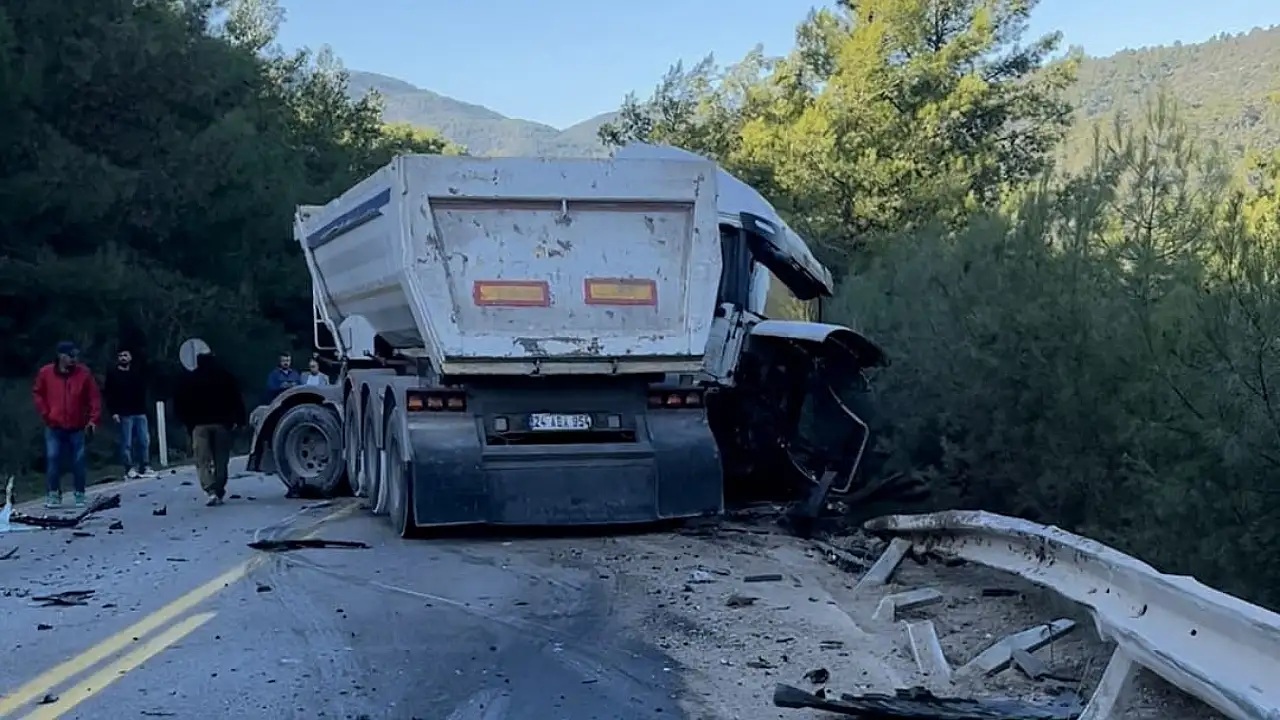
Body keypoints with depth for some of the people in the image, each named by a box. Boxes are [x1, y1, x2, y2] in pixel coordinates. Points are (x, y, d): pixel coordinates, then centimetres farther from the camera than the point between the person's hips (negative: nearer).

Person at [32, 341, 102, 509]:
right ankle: (53, 494, 3)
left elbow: (94, 397, -1)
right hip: (54, 427, 0)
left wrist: (93, 419, -7)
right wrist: (45, 414, 1)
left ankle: (80, 494, 10)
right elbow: (37, 393, 9)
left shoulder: (84, 373, -3)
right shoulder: (46, 373, -2)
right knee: (53, 459, -4)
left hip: (77, 427, 0)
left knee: (79, 461, 1)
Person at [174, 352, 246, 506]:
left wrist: (187, 423, 15)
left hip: (199, 425, -1)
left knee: (203, 461, -3)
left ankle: (211, 491, -20)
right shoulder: (226, 377, 6)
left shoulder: (188, 380, 7)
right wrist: (239, 420, 5)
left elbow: (179, 405, 6)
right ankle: (219, 492, 8)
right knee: (221, 461, 9)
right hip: (222, 423, 1)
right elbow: (237, 400, 1)